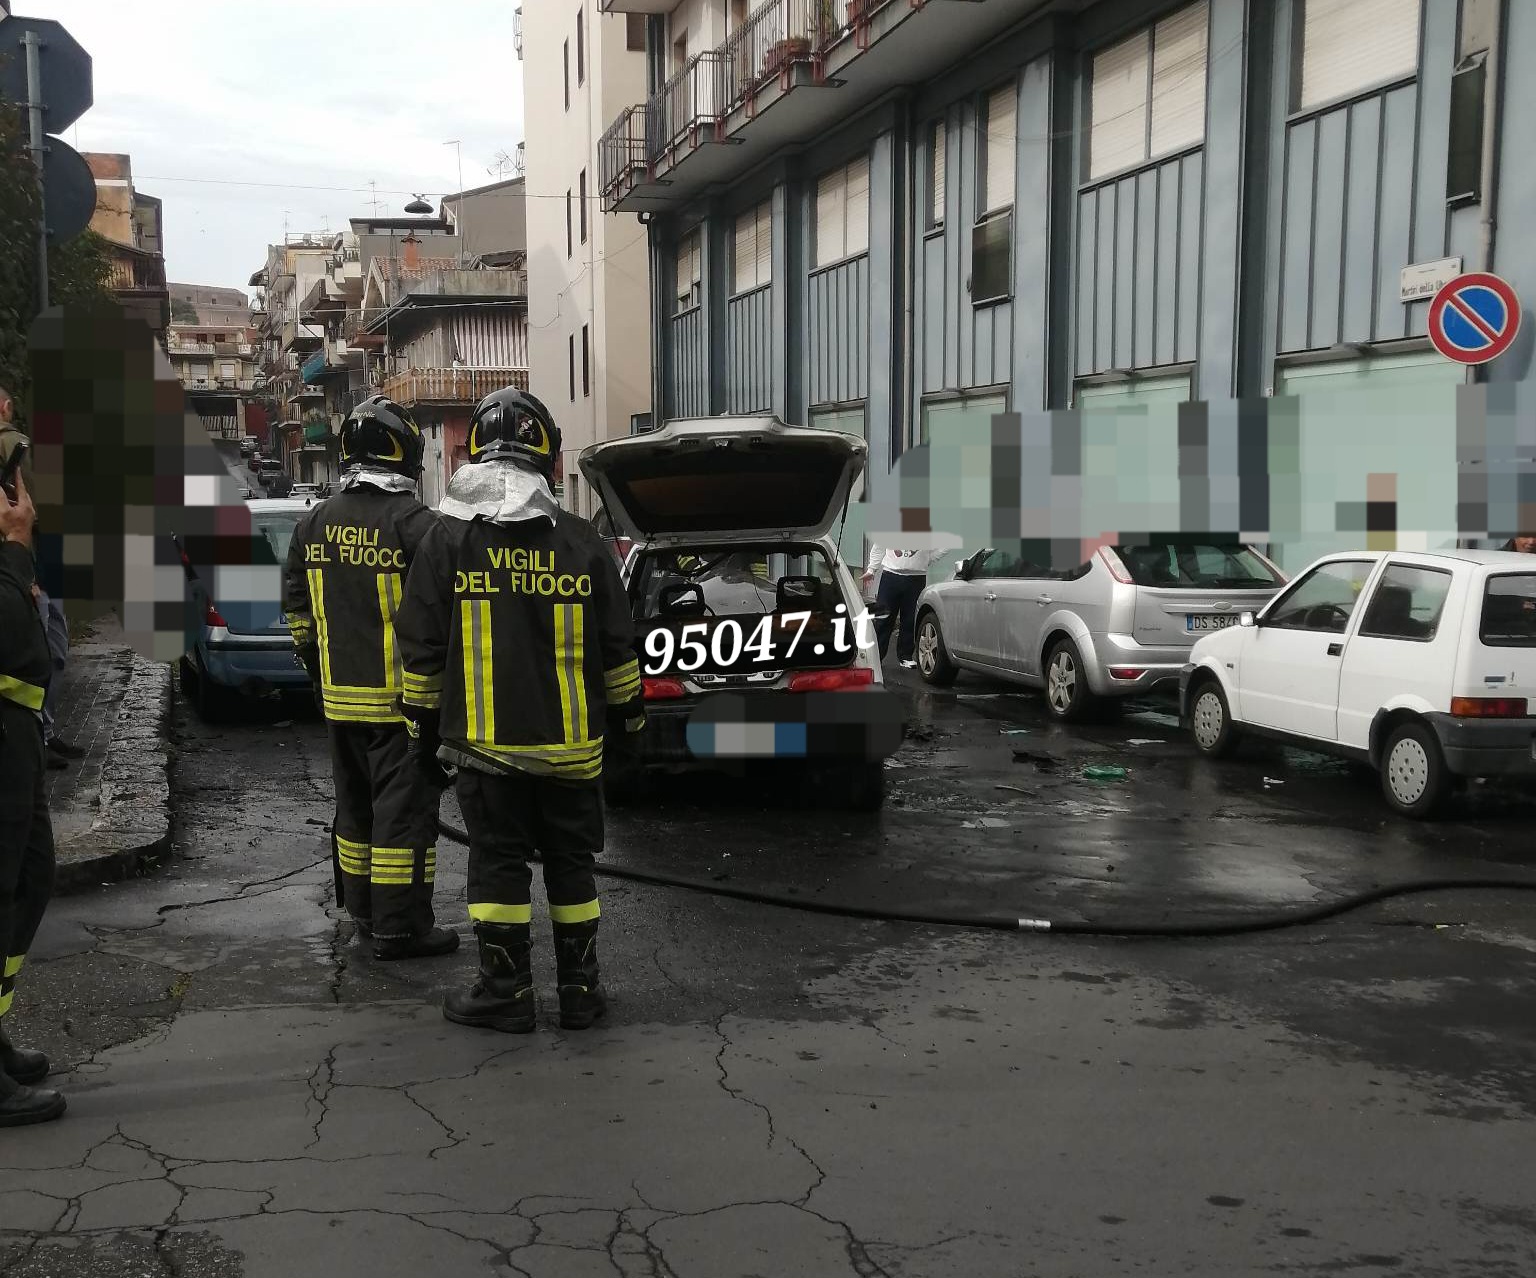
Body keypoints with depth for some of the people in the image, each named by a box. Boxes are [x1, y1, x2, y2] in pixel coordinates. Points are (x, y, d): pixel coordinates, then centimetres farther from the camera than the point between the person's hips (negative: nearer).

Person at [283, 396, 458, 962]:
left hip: (339, 697, 7)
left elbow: (297, 611, 14)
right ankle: (400, 927, 2)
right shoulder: (414, 522, -14)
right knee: (404, 810, -1)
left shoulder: (315, 523, 7)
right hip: (402, 701, -7)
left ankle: (363, 910, 28)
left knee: (357, 803, 18)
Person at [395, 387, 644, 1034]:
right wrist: (626, 715, 16)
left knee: (498, 864, 6)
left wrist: (425, 722, 9)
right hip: (573, 740, 2)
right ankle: (580, 989, 17)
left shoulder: (448, 538, -3)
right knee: (571, 862, 11)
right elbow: (617, 647, 4)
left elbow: (422, 646, -1)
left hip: (486, 740, -1)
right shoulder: (582, 542, 0)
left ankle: (506, 992, 9)